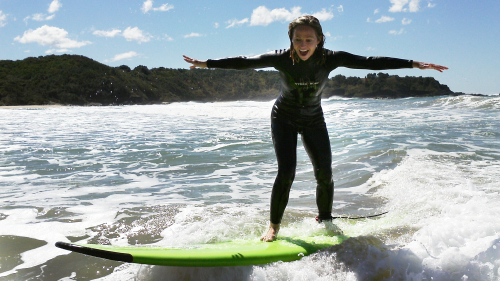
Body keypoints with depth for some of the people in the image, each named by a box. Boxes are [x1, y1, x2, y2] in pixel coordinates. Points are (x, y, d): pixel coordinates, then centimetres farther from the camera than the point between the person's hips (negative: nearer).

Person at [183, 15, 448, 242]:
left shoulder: (329, 58, -22)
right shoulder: (281, 58, -23)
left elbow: (370, 62, -22)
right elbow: (244, 62, -15)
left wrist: (414, 64, -24)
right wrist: (206, 63, -13)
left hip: (314, 120, 2)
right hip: (284, 119, -2)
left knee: (324, 174, -4)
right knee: (286, 172, -16)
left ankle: (325, 222, 21)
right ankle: (273, 226, 1)